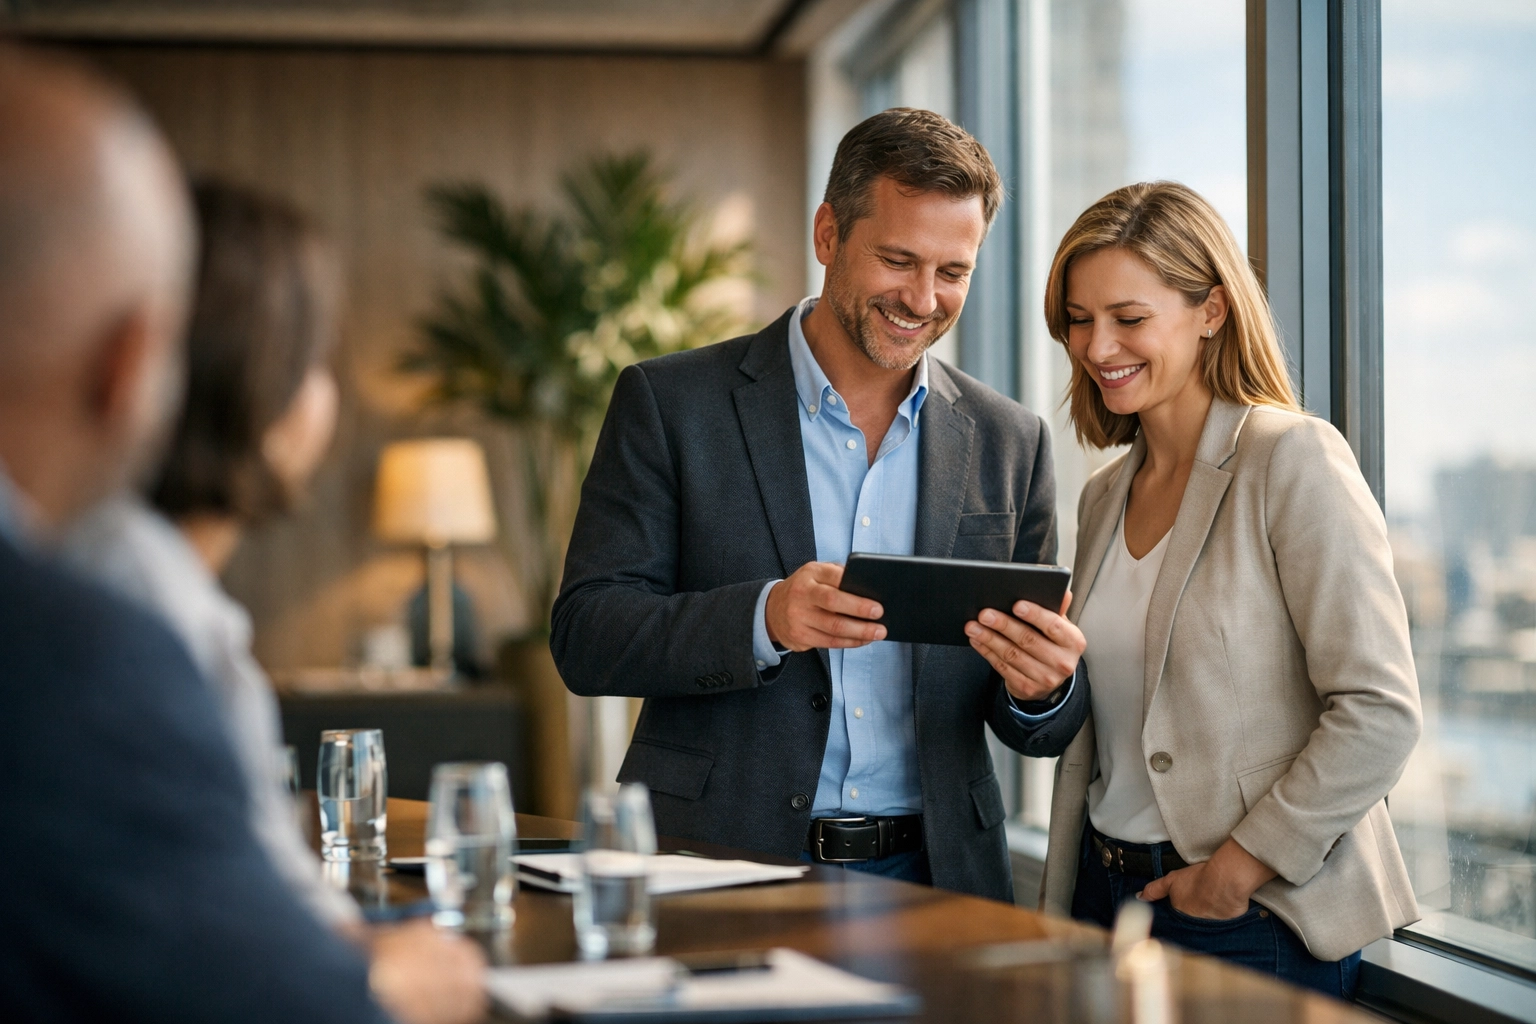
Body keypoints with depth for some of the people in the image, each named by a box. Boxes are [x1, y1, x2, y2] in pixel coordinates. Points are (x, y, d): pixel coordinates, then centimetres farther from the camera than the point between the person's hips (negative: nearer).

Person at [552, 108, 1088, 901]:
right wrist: (762, 620, -20)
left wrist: (1043, 690, -11)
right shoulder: (669, 404, 3)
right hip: (719, 872, -6)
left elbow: (1040, 732, 13)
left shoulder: (1009, 443, 10)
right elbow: (584, 637, -4)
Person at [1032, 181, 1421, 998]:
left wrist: (1238, 869, -15)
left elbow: (1381, 713, -17)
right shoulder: (1105, 496, 11)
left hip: (1259, 924, -6)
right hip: (1109, 899, 6)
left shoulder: (1293, 462, -11)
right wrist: (1060, 911, 11)